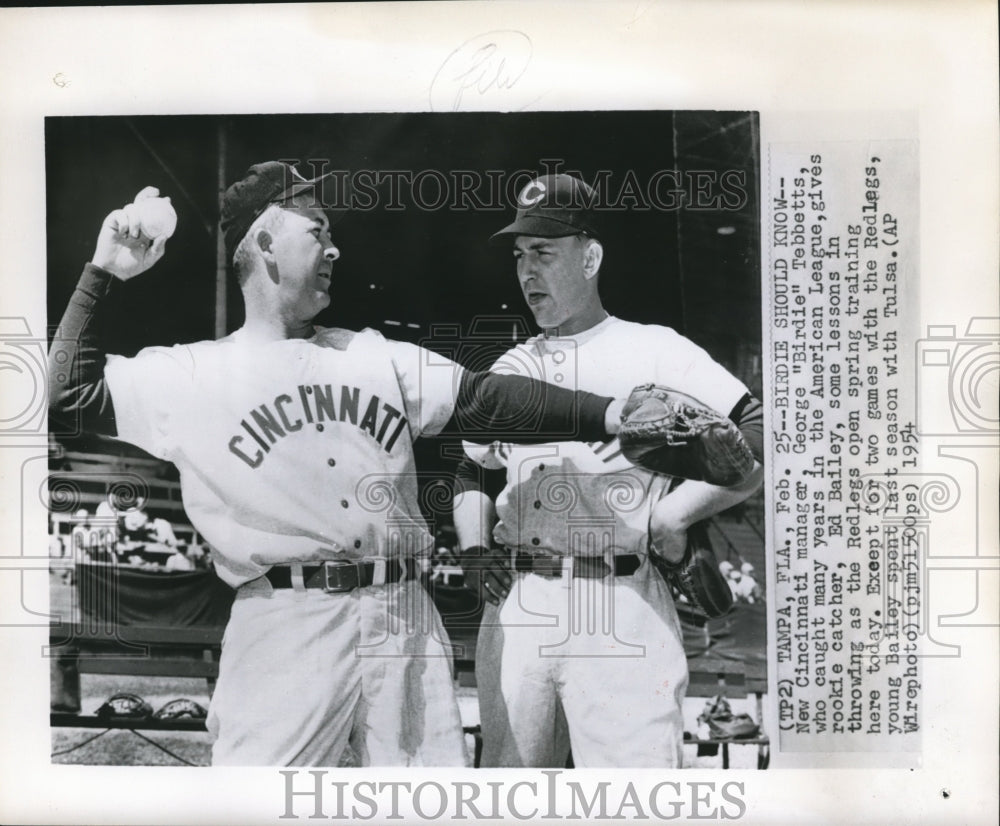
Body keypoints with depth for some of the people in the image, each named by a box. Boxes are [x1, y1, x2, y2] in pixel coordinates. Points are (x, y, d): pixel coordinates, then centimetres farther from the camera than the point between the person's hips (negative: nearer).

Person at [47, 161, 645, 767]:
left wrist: (612, 413, -2)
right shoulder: (192, 374, 4)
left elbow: (485, 399, 7)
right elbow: (70, 393, 3)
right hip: (285, 624, -3)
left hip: (405, 620, 4)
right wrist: (104, 274, -1)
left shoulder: (376, 355, 13)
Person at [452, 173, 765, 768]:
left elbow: (760, 442, -7)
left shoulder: (652, 349, 1)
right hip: (514, 605, 5)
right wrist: (475, 545, 8)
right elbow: (473, 472, 26)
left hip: (621, 607, -5)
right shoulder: (508, 369, 18)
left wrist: (669, 517, -12)